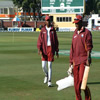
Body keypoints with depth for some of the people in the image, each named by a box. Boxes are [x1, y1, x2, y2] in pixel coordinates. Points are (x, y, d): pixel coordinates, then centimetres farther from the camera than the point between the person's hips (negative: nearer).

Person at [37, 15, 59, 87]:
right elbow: (39, 40, 2)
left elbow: (56, 40, 8)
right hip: (44, 49, 1)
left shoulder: (53, 30, 5)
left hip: (51, 48, -1)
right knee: (43, 66, 1)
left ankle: (49, 81, 0)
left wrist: (57, 51, 5)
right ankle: (46, 75, 32)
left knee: (50, 66, -4)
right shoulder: (43, 30, 6)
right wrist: (39, 49, -10)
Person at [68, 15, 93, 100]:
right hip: (75, 61, 6)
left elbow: (89, 47, -8)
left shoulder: (87, 32, -1)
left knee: (82, 80, -14)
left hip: (83, 60, -6)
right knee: (76, 82, 5)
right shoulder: (75, 34, 18)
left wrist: (88, 58, -19)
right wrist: (71, 62, 16)